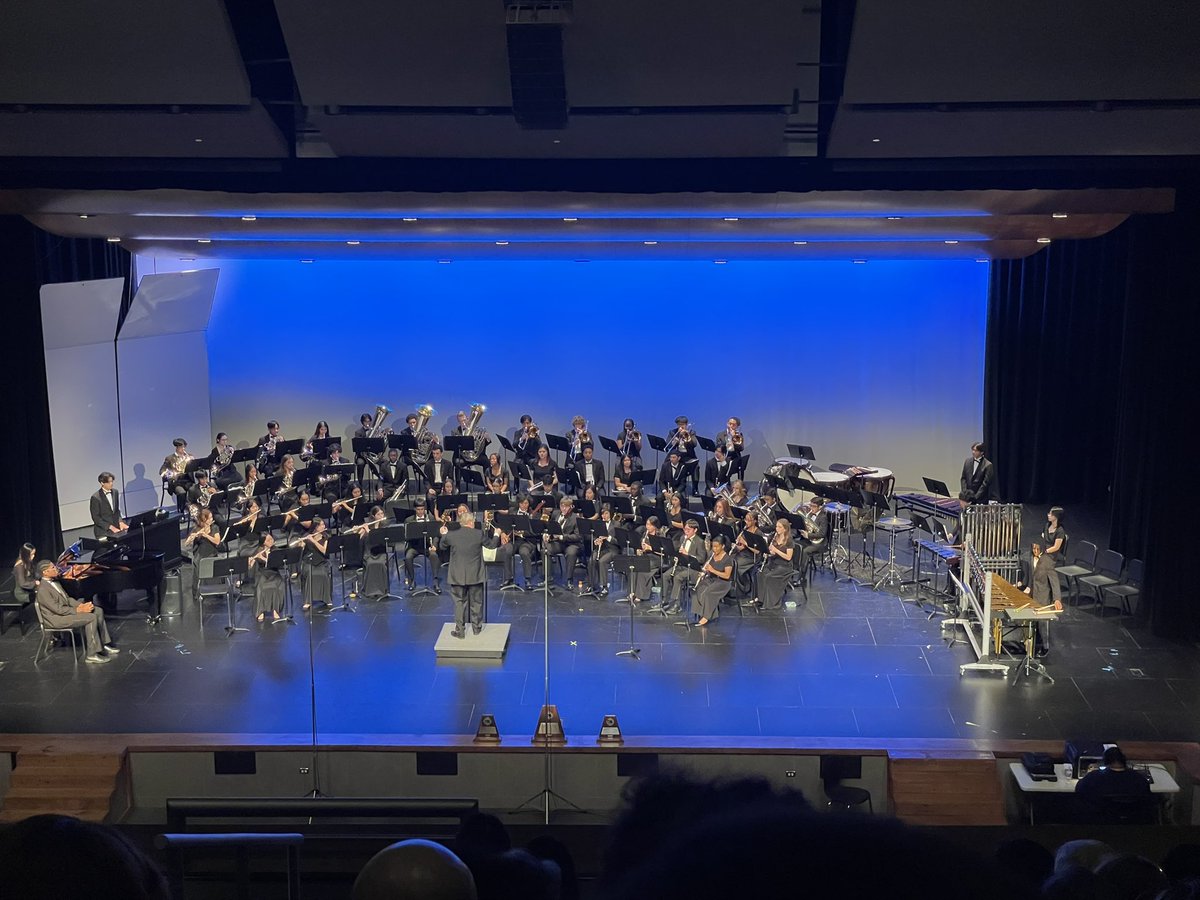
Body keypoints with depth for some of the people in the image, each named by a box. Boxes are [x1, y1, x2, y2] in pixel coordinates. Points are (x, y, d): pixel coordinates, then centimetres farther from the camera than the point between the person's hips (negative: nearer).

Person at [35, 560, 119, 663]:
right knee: (91, 617, -23)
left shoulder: (54, 581, 8)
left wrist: (81, 605, -3)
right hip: (57, 618, -10)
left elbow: (67, 598, 14)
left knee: (98, 611, 2)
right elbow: (58, 609, -24)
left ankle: (104, 645, 6)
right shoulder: (43, 589, -22)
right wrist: (79, 610, -20)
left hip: (65, 610, 10)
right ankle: (92, 655, -20)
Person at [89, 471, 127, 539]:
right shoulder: (95, 498, -11)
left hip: (116, 527, 6)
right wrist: (110, 527, -16)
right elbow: (96, 518, -9)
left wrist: (120, 521, -1)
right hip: (103, 531, -6)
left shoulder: (115, 492, 8)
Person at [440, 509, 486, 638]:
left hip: (458, 576, 0)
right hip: (475, 576, 0)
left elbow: (442, 546, 10)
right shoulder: (479, 534, -10)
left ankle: (460, 630, 9)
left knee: (459, 602, 9)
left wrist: (444, 534, 27)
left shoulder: (451, 535, -9)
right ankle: (477, 627, 25)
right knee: (476, 602, 15)